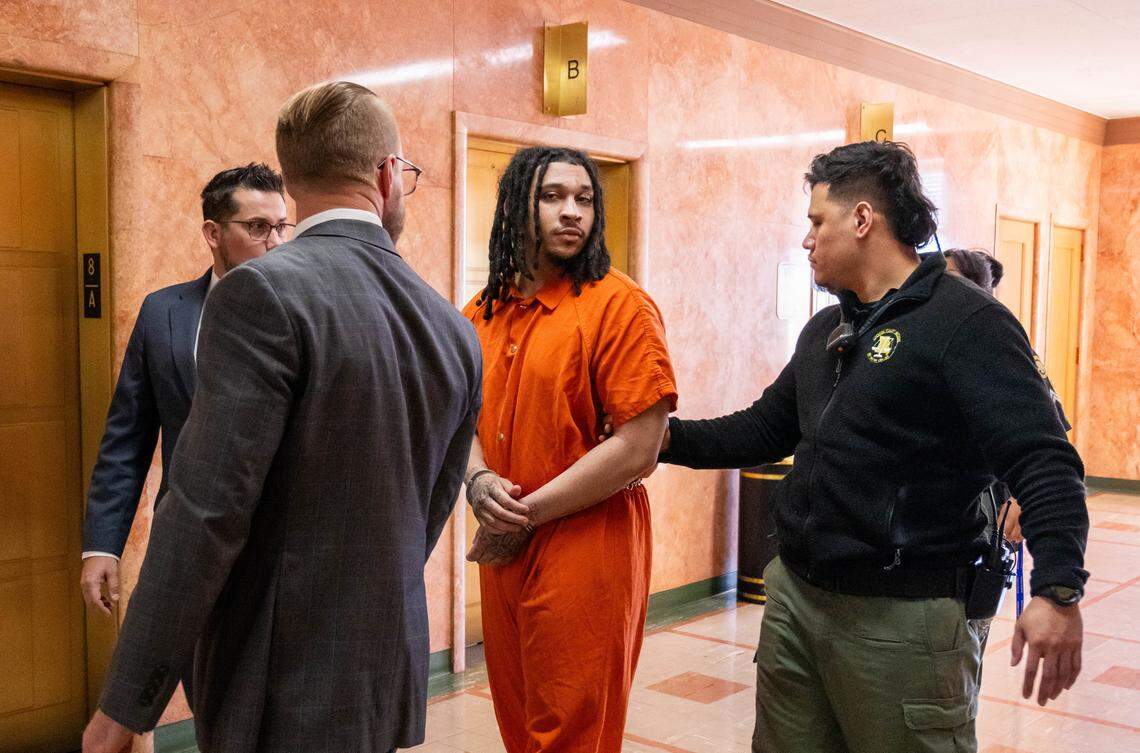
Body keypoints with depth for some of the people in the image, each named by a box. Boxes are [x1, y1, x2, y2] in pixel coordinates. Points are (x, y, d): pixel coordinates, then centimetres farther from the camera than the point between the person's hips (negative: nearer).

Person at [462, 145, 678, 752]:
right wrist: (479, 483, -8)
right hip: (501, 553, 6)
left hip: (586, 548, -6)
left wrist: (527, 515, -13)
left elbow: (638, 446, -17)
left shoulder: (618, 304, -11)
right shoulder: (483, 313, 8)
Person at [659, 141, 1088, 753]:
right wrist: (670, 438, 7)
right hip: (795, 596, 8)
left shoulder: (966, 322, -12)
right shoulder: (825, 331, 14)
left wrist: (1057, 590, -30)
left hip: (902, 614, -7)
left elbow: (1043, 463, -19)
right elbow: (764, 429, 20)